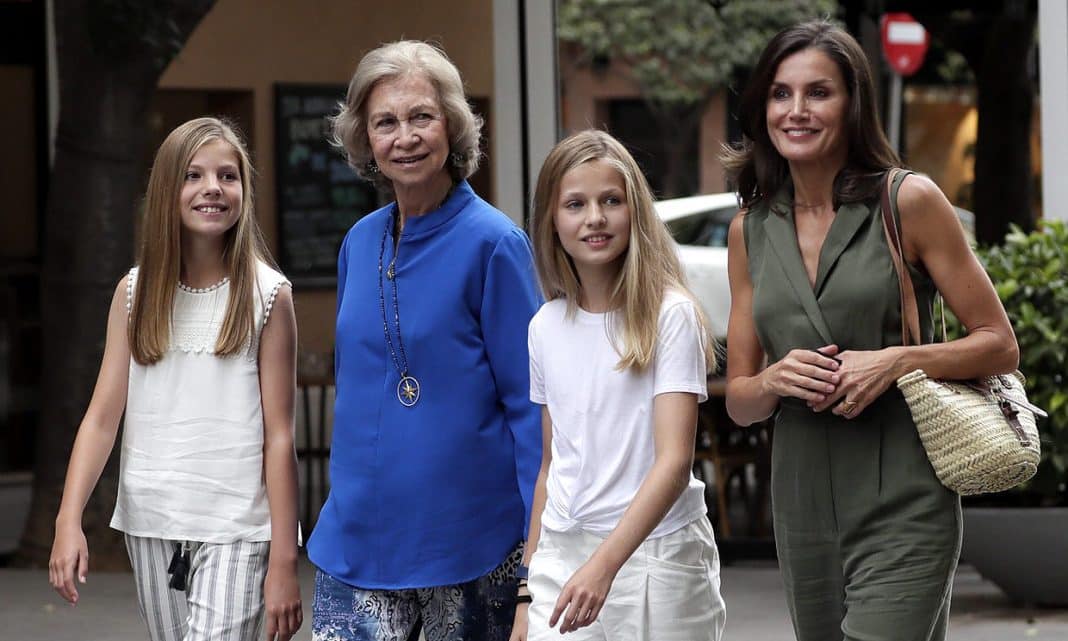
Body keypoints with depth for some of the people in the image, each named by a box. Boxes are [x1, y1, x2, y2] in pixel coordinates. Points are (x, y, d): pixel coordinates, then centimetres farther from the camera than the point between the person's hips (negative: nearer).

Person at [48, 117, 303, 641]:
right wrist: (69, 521, -11)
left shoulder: (267, 294, -4)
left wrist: (284, 561, -8)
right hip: (150, 523, 4)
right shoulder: (135, 291, 5)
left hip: (235, 529, -4)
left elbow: (279, 436, -5)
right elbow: (102, 416, 2)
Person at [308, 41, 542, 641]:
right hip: (360, 537, 5)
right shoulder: (360, 242, 8)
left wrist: (539, 544, -14)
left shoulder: (493, 243, -9)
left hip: (471, 543, -5)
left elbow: (529, 403, -10)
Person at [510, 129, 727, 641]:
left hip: (655, 554, -4)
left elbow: (674, 461, -15)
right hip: (562, 556, 4)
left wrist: (605, 563, -26)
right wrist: (526, 594, 13)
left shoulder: (669, 316, -8)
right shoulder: (546, 327, 8)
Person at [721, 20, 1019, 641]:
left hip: (902, 508, -5)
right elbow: (739, 400, 13)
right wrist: (776, 380, -9)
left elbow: (1000, 344, -1)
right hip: (803, 512, 5)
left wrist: (897, 360, -16)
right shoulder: (751, 230, 10)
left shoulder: (908, 202, -3)